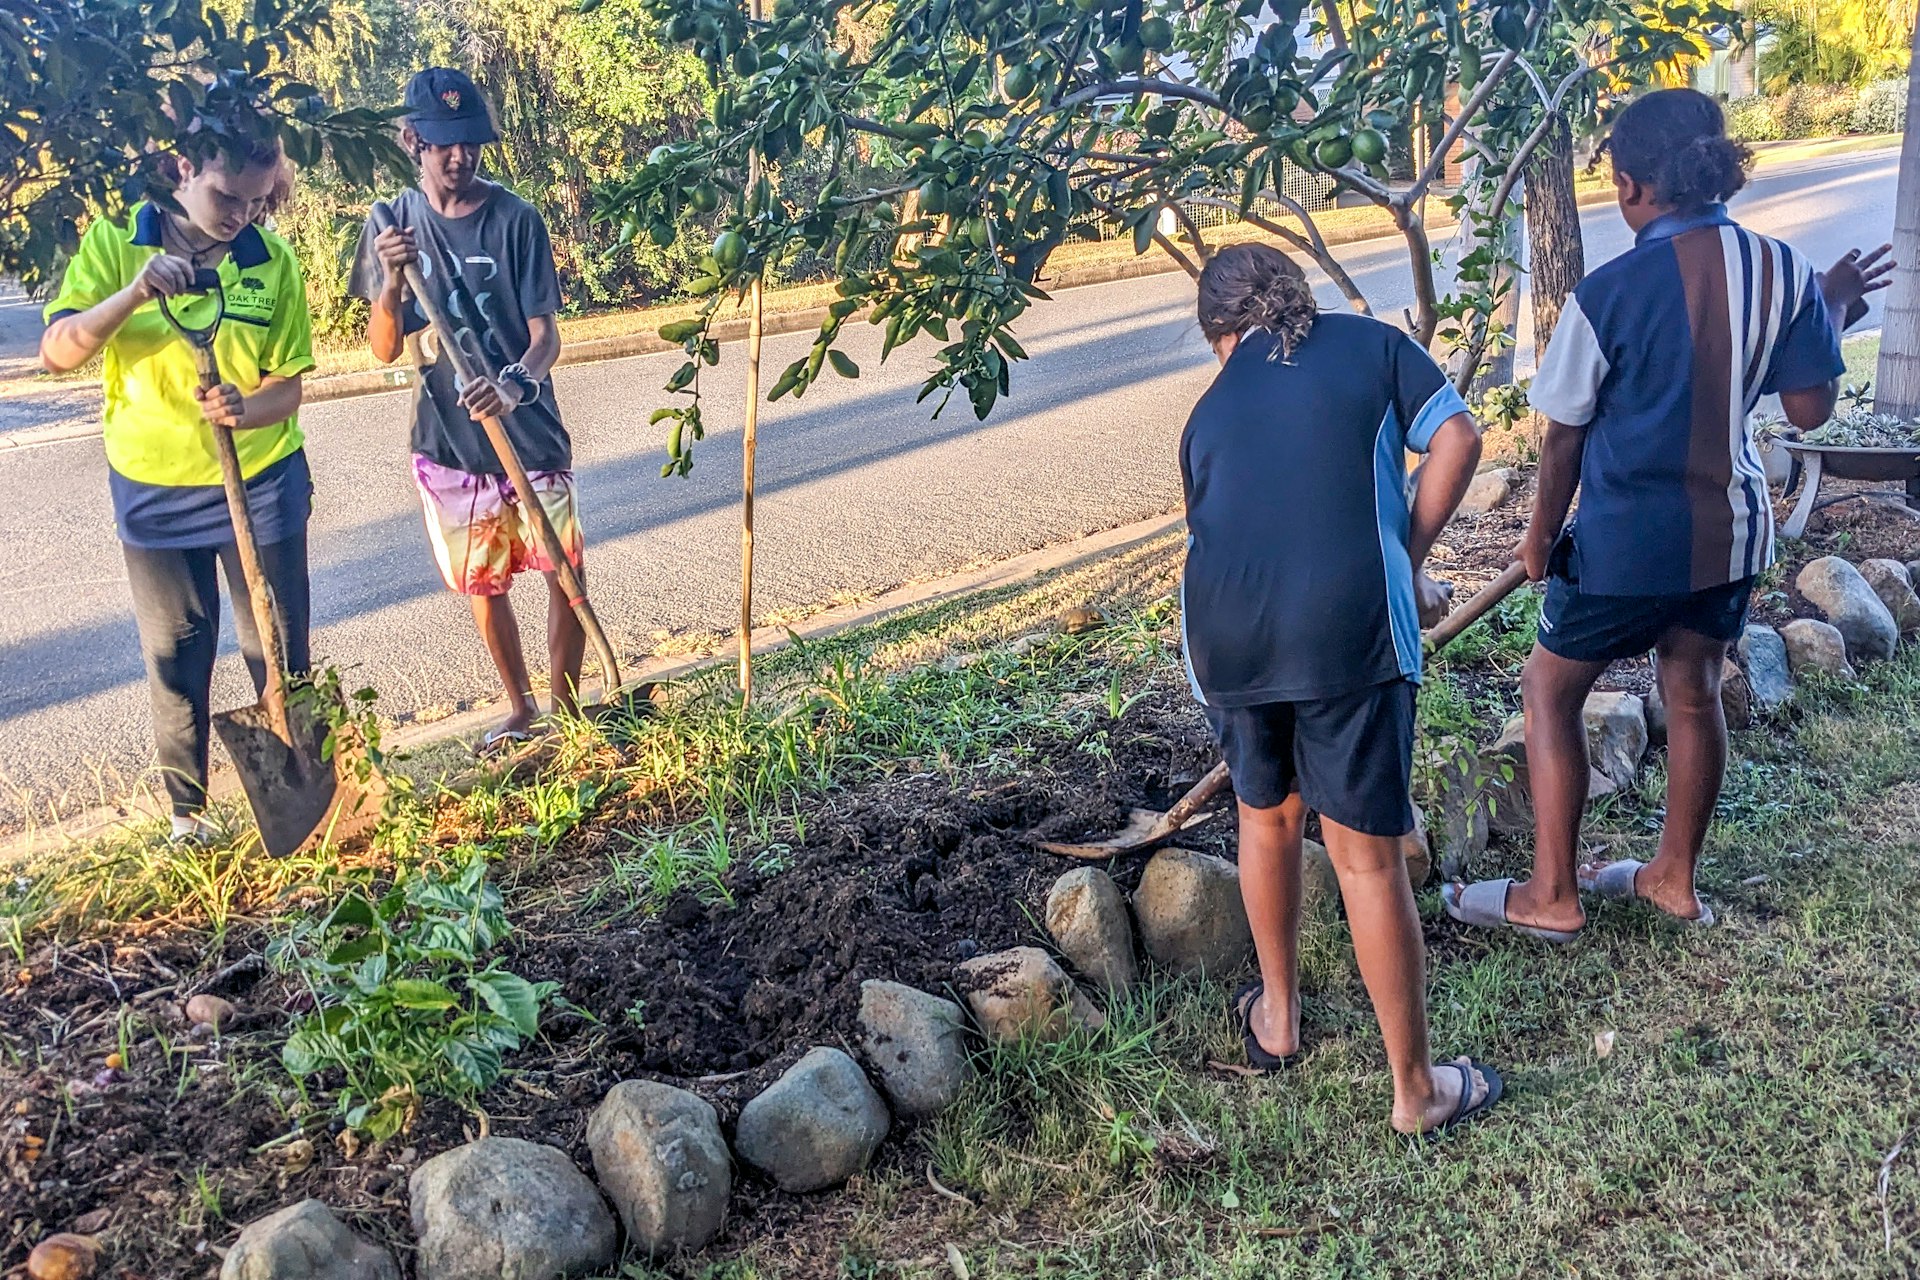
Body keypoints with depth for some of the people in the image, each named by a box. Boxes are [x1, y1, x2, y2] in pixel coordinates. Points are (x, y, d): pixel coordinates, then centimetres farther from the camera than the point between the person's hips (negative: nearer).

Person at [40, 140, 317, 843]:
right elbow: (56, 352, -17)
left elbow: (286, 388, -5)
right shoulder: (115, 242, -8)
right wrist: (134, 294, -33)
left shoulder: (273, 260, -6)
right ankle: (186, 806, 25)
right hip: (152, 490, 0)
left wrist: (244, 408, -28)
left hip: (261, 484, 0)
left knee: (279, 649, 7)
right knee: (175, 654, 10)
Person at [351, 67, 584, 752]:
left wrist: (518, 383, -35)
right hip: (447, 442, 2)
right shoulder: (393, 224, -1)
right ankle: (520, 708, 34)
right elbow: (385, 349, -3)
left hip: (529, 434, -2)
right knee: (484, 584, 14)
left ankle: (565, 707, 23)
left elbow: (546, 335, -14)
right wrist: (391, 281, -22)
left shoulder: (516, 219, -10)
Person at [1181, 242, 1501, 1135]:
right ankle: (1417, 1089, 22)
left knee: (1266, 815, 27)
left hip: (1224, 636, 3)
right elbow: (1456, 437, 3)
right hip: (1345, 625, -3)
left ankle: (1276, 1017, 44)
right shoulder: (1368, 343, 17)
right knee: (1368, 857, 6)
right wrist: (1410, 562, 11)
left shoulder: (1212, 408, 24)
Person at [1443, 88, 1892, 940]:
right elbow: (1810, 408, 2)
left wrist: (1541, 534, 5)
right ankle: (1674, 877, 35)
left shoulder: (1609, 293, -19)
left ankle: (1551, 895, 17)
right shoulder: (1783, 271, -6)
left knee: (1550, 689, 11)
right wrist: (1834, 310, 18)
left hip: (1627, 541, -5)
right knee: (1693, 691, 19)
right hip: (1731, 532, 6)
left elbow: (1565, 438, -10)